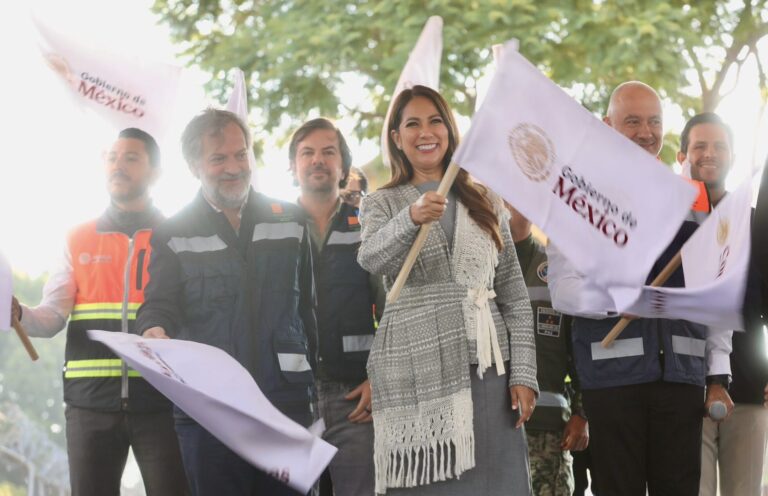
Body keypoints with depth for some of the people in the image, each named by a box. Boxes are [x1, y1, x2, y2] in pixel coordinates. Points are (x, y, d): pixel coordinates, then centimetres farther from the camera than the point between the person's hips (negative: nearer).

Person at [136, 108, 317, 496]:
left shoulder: (289, 222, 13)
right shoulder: (173, 235, 8)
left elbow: (307, 307, 14)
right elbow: (160, 305, 0)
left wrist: (311, 377, 9)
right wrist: (155, 330, -24)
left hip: (287, 402, 1)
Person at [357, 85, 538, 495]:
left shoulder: (485, 202, 14)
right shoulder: (381, 204, 8)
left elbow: (514, 295, 12)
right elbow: (372, 260, -15)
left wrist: (523, 373, 2)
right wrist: (411, 218, -34)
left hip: (487, 370, 2)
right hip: (416, 374, -2)